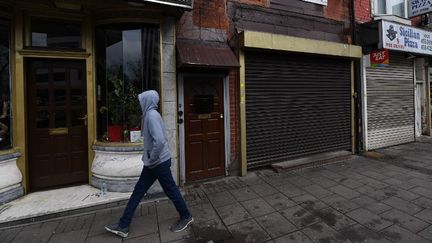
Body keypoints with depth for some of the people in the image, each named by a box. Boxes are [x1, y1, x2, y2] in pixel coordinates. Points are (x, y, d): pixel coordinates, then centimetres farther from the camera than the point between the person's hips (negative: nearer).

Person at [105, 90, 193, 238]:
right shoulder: (150, 115, 11)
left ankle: (186, 217, 28)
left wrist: (152, 160, -19)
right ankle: (123, 226, 28)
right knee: (138, 192, 14)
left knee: (171, 191, 7)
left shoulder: (152, 115, -20)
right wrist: (148, 158, 17)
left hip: (159, 163, -10)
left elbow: (160, 141, -32)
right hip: (153, 163, 10)